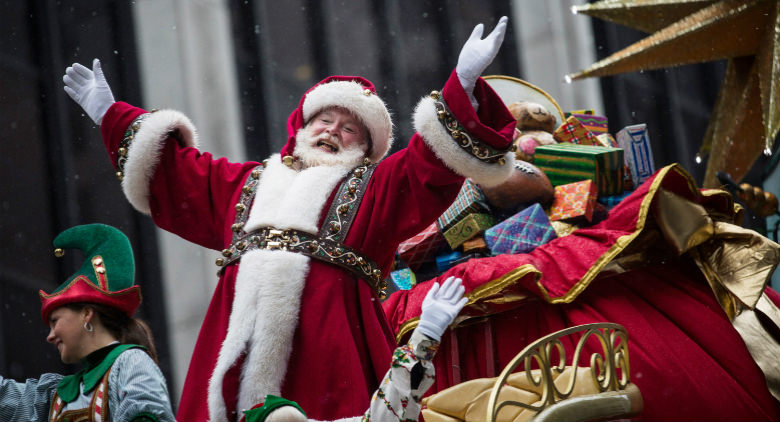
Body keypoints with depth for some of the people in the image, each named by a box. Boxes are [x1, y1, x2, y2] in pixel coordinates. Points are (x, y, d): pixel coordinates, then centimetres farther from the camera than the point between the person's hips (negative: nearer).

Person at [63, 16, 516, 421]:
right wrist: (111, 114, 42)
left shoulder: (378, 185, 20)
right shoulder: (247, 181, 30)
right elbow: (172, 171, 38)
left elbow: (435, 158, 5)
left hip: (329, 336, -3)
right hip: (238, 336, 4)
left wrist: (463, 84, -8)